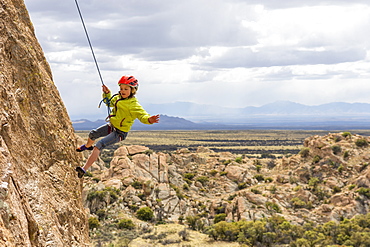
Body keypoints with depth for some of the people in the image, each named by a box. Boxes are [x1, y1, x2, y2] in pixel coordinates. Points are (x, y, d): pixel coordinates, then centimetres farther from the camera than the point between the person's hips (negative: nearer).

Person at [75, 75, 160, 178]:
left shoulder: (133, 105, -26)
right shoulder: (118, 98, -1)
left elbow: (142, 115, -38)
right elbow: (110, 103, 20)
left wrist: (149, 119, -60)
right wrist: (106, 94, 3)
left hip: (120, 132, -9)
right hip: (111, 126, 9)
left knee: (99, 145, -21)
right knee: (92, 134, 24)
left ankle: (84, 169, -19)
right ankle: (87, 146, 62)